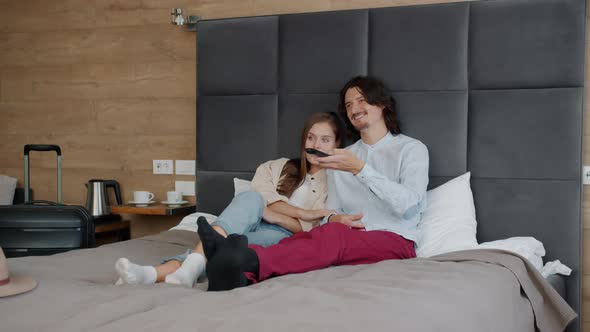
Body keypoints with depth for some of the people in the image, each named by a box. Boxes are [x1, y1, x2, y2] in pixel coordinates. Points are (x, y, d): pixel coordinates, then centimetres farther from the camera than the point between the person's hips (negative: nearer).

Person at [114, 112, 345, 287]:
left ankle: (158, 274, -53)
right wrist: (305, 213, -11)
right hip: (251, 228, 2)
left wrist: (270, 214, -13)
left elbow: (312, 229, -1)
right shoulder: (276, 167, 21)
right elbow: (265, 200, 1)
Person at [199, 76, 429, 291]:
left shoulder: (412, 148, 8)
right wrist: (334, 219, -9)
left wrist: (360, 169, -16)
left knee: (333, 235, -36)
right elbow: (331, 212, 16)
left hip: (394, 241, -4)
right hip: (350, 239, 4)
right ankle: (242, 276, -59)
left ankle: (249, 261, -60)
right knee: (299, 239, -29)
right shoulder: (342, 158, 24)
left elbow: (409, 206, -9)